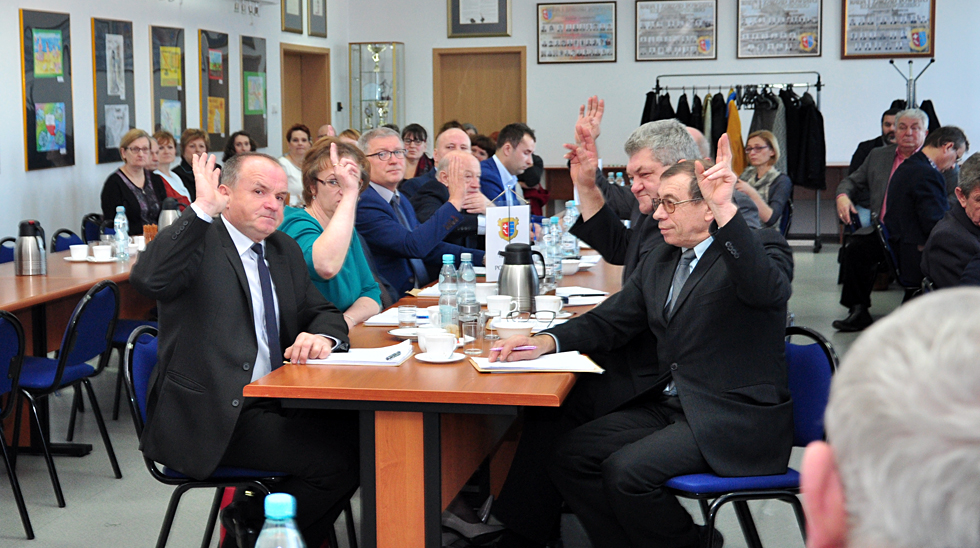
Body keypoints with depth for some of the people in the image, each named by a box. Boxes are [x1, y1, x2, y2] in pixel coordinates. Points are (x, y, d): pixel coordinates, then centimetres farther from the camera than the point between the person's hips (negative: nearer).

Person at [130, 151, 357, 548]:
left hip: (271, 406, 8)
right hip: (209, 417, -8)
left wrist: (321, 336, -7)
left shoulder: (284, 251, 17)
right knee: (334, 457, -23)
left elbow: (323, 312, 18)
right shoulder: (198, 243, -7)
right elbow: (146, 279, -27)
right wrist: (202, 209, -26)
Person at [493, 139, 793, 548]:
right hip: (668, 407, 8)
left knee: (625, 470, -24)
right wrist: (546, 341, -3)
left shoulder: (761, 247, -6)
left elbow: (768, 290, -30)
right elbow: (607, 322, 16)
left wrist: (726, 211, -41)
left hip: (735, 419, -8)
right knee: (568, 454, -6)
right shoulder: (659, 262, 16)